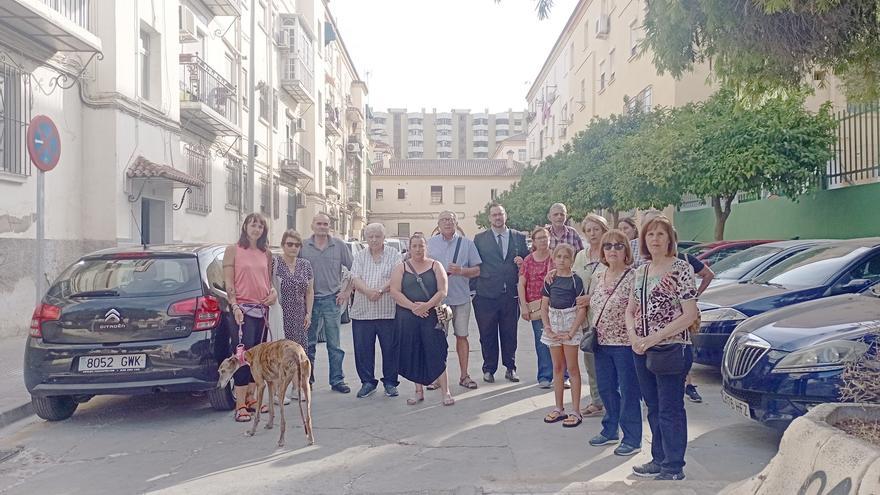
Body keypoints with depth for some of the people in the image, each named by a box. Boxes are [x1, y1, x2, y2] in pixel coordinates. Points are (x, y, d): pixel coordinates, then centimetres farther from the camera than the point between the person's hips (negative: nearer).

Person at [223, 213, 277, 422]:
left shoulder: (266, 254, 14)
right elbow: (228, 282, -4)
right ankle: (240, 406, -9)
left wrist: (274, 292, 2)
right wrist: (235, 306, -14)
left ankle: (250, 398, 20)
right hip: (242, 308, -5)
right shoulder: (233, 250, 0)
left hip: (262, 309, 5)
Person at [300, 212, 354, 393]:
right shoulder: (303, 246, 2)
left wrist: (347, 291, 0)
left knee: (334, 344, 4)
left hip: (332, 299, 0)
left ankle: (337, 380, 12)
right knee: (308, 343, 8)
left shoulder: (339, 245, 1)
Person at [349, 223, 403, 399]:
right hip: (362, 311, 2)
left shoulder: (393, 255, 4)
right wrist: (369, 291, -19)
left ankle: (390, 382, 16)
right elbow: (355, 278, -1)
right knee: (363, 349, 5)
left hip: (388, 311, -2)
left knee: (390, 348, 3)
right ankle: (367, 382, 19)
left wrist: (380, 290, -22)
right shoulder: (360, 256, 12)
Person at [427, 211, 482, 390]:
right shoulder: (430, 243, 6)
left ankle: (464, 375, 14)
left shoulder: (467, 243, 6)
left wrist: (461, 271, -12)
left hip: (461, 297, 0)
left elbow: (476, 270, 5)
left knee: (462, 335, 5)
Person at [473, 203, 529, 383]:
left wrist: (522, 262, -6)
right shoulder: (480, 238, 5)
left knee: (510, 333, 8)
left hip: (511, 293, 1)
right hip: (487, 294, -1)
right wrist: (474, 288, -3)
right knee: (488, 334, 5)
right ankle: (489, 369, 17)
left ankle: (510, 368, 21)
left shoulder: (519, 237, 10)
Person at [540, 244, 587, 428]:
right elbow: (544, 307, 7)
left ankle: (575, 411, 6)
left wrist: (571, 332, -15)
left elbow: (582, 309, -9)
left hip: (571, 323, -4)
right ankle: (559, 408, 21)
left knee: (572, 368, -1)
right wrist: (548, 329, -5)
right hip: (554, 324, 4)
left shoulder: (576, 280, -7)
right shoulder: (550, 280, 5)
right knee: (557, 367, 11)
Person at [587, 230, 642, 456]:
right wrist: (592, 332, 11)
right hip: (601, 343, 7)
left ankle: (632, 439, 13)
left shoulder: (633, 277, -11)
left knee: (628, 392, 2)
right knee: (606, 389, 16)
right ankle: (610, 431, 32)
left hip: (624, 343, -7)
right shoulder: (597, 278, 10)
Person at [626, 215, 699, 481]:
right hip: (642, 350, 7)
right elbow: (630, 310, 15)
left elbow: (690, 314, -14)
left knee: (670, 411, 1)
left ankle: (674, 469, 13)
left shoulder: (680, 268, -10)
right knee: (653, 408, 16)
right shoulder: (641, 271, 10)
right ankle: (659, 460, 29)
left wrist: (654, 337, -17)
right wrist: (633, 336, -4)